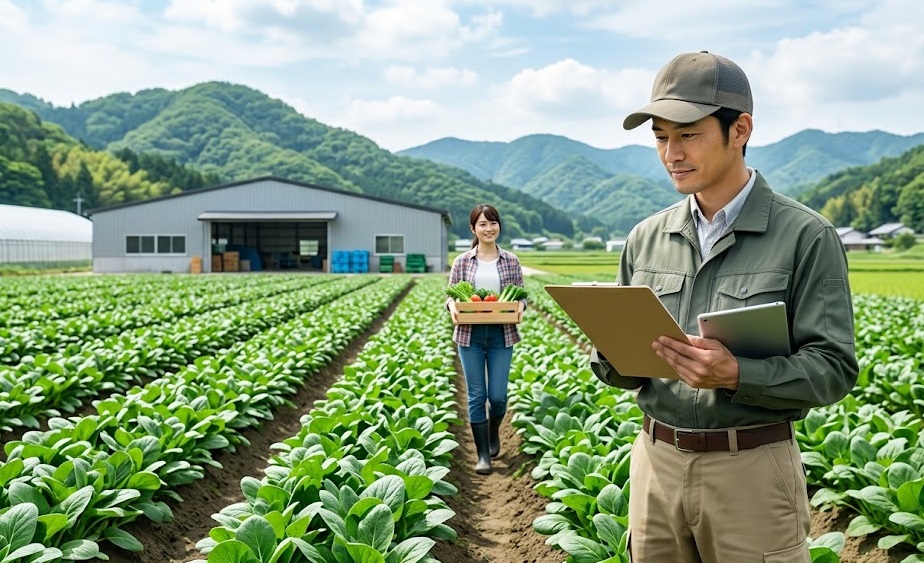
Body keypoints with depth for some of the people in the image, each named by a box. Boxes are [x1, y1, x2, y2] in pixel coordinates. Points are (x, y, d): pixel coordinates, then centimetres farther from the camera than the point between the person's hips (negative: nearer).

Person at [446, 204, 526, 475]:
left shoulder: (511, 261, 4)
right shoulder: (462, 262, 3)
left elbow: (521, 296, 7)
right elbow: (451, 296, 6)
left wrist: (520, 307, -15)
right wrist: (452, 306, -17)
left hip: (502, 334, 0)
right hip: (470, 334, 0)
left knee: (497, 394, 2)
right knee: (476, 395, 1)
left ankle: (494, 431, 36)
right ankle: (483, 455, 12)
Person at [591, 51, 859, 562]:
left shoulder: (806, 237, -7)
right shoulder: (646, 238, 6)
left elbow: (834, 368, -10)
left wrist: (735, 375, -25)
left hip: (752, 468, -4)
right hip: (655, 462, 4)